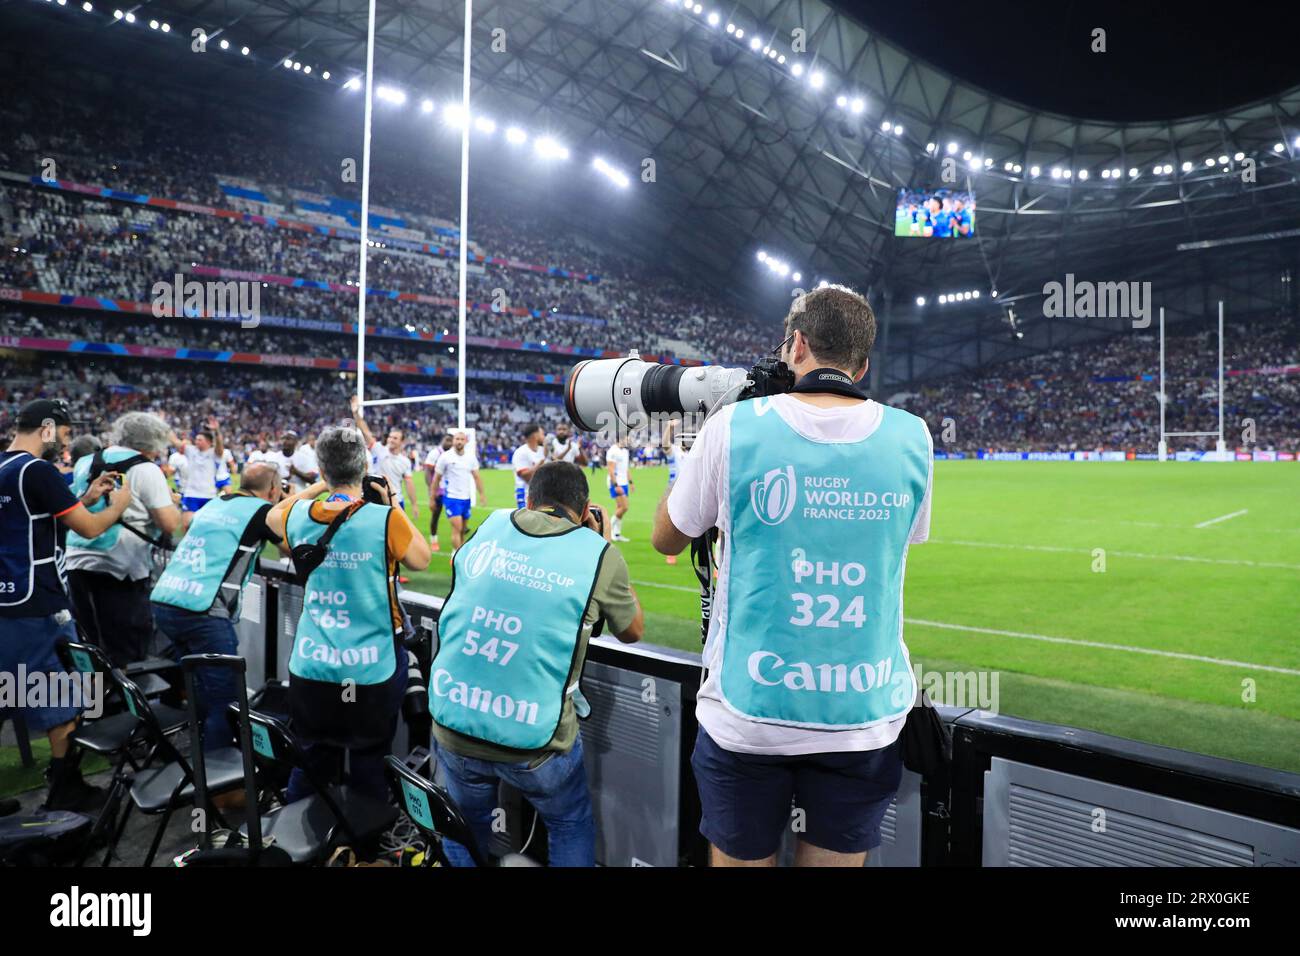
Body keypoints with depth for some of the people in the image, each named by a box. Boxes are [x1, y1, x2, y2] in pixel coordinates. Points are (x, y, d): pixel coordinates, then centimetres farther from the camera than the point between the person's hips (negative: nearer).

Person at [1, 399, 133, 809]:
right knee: (63, 702, 4)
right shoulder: (38, 470, -16)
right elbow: (89, 529, -13)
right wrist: (119, 503, 4)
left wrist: (86, 499, 15)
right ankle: (65, 790, 13)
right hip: (38, 607, -9)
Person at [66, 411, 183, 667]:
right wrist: (172, 502, 9)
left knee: (92, 649, 20)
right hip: (119, 568, -7)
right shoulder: (146, 469, -7)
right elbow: (170, 523, -13)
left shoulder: (85, 462, 13)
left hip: (77, 562, 7)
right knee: (122, 654, 2)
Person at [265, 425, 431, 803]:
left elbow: (273, 515, 21)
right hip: (371, 670, -4)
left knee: (312, 761, 19)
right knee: (369, 766, 11)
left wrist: (318, 487, 19)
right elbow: (421, 560, -1)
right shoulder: (385, 519, -18)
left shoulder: (299, 516, -3)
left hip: (310, 667, 4)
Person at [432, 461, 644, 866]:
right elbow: (632, 631, 10)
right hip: (534, 740, -3)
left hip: (452, 723, 3)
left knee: (467, 824, 29)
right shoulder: (598, 553, -6)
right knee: (571, 825, 25)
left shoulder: (490, 525, 3)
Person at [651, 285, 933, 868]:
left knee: (740, 858, 16)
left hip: (750, 715, -2)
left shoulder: (734, 426, -9)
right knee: (838, 858, 18)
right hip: (865, 717, 2)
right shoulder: (911, 437, -2)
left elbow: (666, 540, 6)